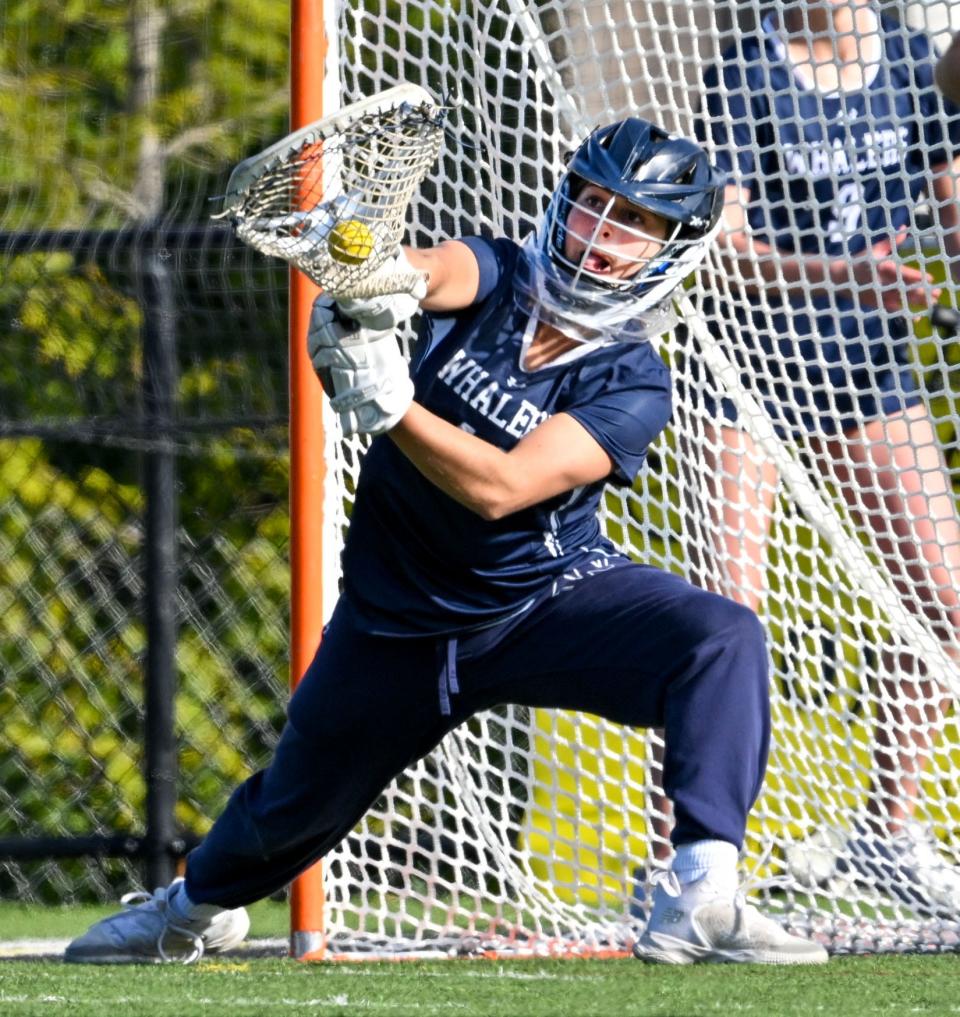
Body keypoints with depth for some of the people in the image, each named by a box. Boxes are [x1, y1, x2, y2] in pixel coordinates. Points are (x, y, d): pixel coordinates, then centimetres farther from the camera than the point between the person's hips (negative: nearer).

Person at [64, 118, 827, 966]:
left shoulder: (631, 387, -17)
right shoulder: (497, 277, -8)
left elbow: (498, 486, -29)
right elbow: (435, 270, -33)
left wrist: (389, 404, -43)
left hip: (549, 599, -2)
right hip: (401, 618, 3)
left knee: (723, 639, -29)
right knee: (301, 800, 18)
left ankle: (701, 898, -35)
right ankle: (201, 904, 53)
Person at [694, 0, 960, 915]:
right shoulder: (746, 74, -13)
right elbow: (722, 246, -19)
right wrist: (842, 274, -33)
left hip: (866, 359, 5)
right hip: (751, 358, -5)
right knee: (729, 610, -11)